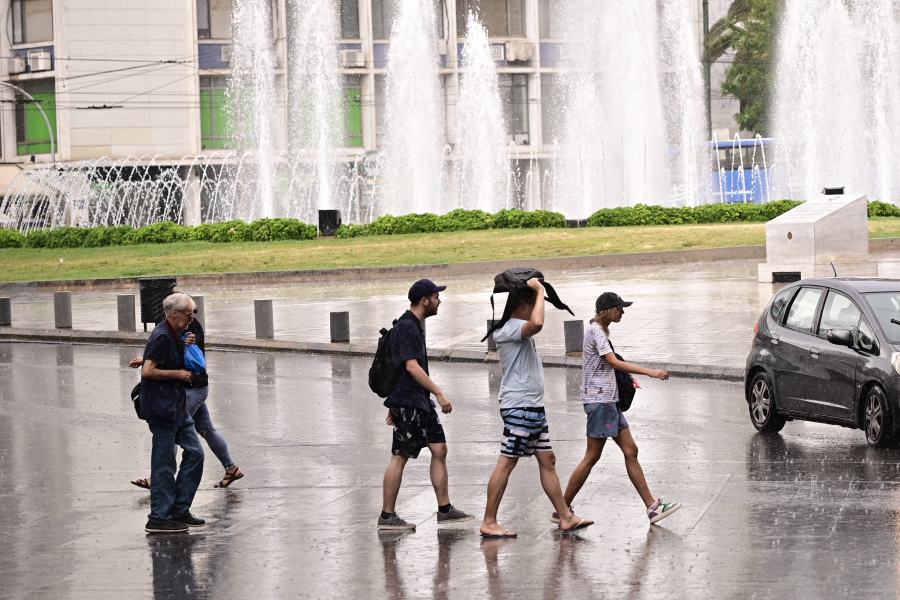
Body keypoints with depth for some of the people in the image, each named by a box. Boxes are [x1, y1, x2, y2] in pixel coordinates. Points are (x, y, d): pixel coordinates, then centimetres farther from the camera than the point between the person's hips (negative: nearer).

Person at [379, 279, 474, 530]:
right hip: (407, 403, -10)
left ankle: (444, 509, 12)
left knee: (439, 449, 8)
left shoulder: (415, 325, 17)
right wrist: (439, 393, -26)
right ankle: (387, 516, 1)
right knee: (400, 457, -5)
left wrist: (394, 404, 25)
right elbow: (411, 367, -24)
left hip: (421, 401, 10)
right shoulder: (406, 327, -16)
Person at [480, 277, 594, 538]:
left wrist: (537, 291, 22)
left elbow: (535, 325, 38)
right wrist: (539, 291, -24)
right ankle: (489, 523, -3)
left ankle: (566, 517, 15)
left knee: (547, 460, 11)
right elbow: (537, 324, -37)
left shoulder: (519, 329, 16)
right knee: (507, 462, -7)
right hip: (519, 406, -11)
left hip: (534, 407, 11)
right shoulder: (510, 328, -16)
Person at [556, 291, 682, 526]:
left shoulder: (601, 331, 17)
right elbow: (615, 363, -23)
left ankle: (652, 507, 6)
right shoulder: (595, 331, -13)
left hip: (609, 400, 10)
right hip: (598, 399, -10)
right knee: (592, 456, -6)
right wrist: (650, 372, -26)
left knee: (630, 451, 6)